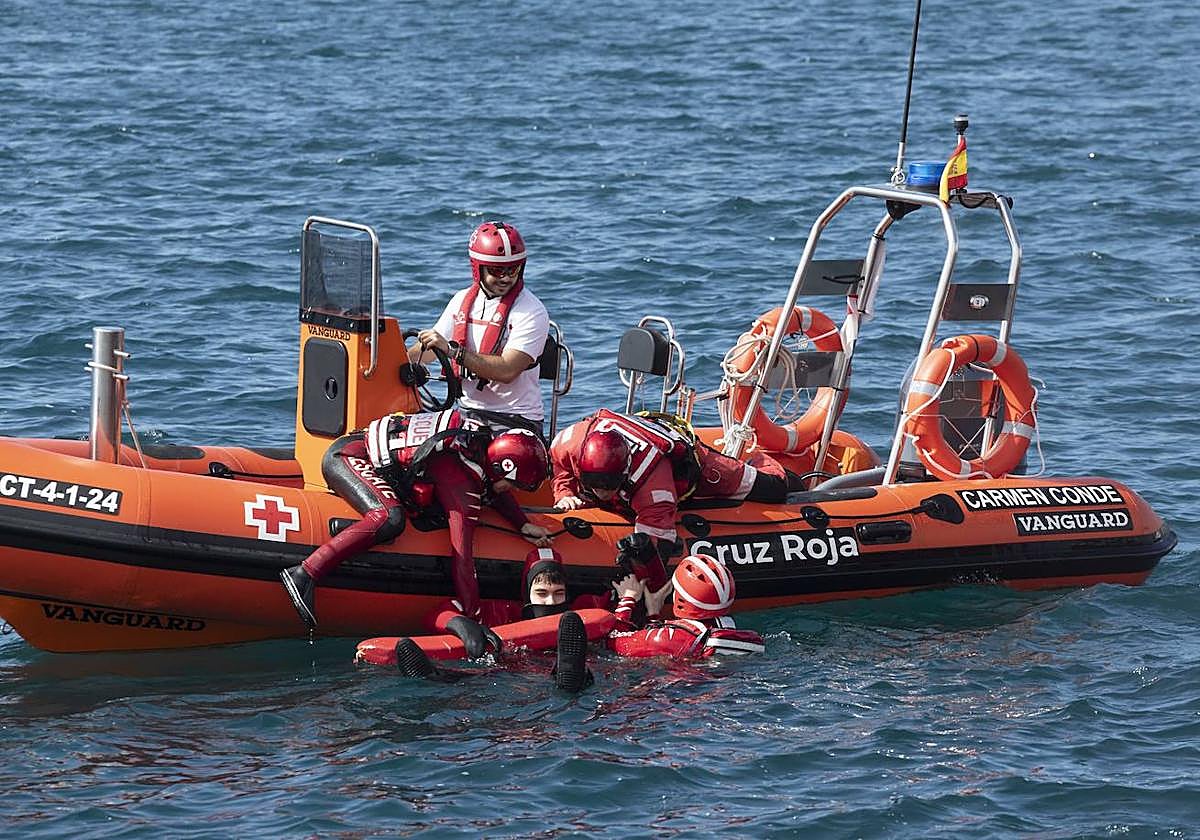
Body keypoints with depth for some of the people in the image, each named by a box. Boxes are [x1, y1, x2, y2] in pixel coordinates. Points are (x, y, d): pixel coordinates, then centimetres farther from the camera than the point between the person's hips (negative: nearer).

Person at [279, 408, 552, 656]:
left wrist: (524, 526, 10)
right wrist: (470, 618, -25)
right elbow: (462, 555, -25)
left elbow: (493, 487, 24)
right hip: (347, 456, -11)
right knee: (389, 518, -32)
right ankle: (304, 574, -39)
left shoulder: (485, 439, 2)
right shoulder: (464, 482, -22)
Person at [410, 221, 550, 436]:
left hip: (515, 421, -6)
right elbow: (428, 348, 24)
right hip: (466, 412, 6)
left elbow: (507, 371, -22)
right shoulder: (462, 301, 11)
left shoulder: (531, 313, -10)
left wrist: (452, 350, -25)